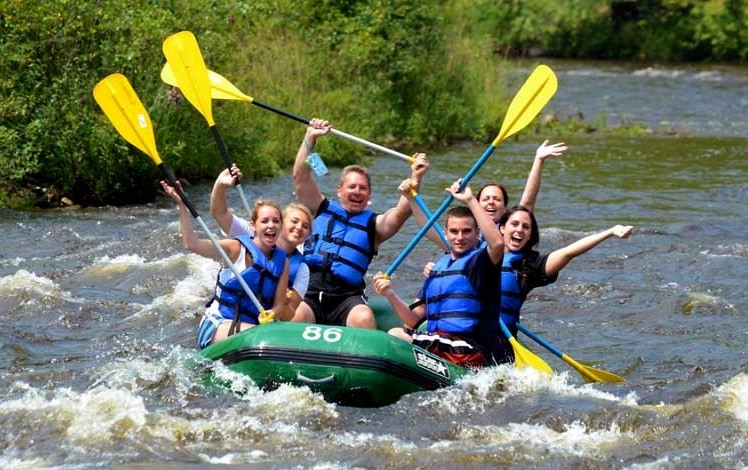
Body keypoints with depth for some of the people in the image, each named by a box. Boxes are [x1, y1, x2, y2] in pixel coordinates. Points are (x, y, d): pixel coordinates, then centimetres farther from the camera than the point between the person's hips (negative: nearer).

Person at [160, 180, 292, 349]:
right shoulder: (236, 249, -3)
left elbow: (280, 305, 6)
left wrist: (272, 314, -19)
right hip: (217, 327, -5)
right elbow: (191, 244, -16)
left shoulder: (282, 261, 9)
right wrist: (182, 205, -24)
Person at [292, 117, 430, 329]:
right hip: (309, 296, 1)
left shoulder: (373, 224, 16)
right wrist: (311, 137, 2)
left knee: (364, 318, -32)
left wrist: (415, 179, -14)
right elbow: (301, 176, 12)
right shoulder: (322, 210, 20)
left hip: (346, 298, 0)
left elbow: (401, 212, -1)